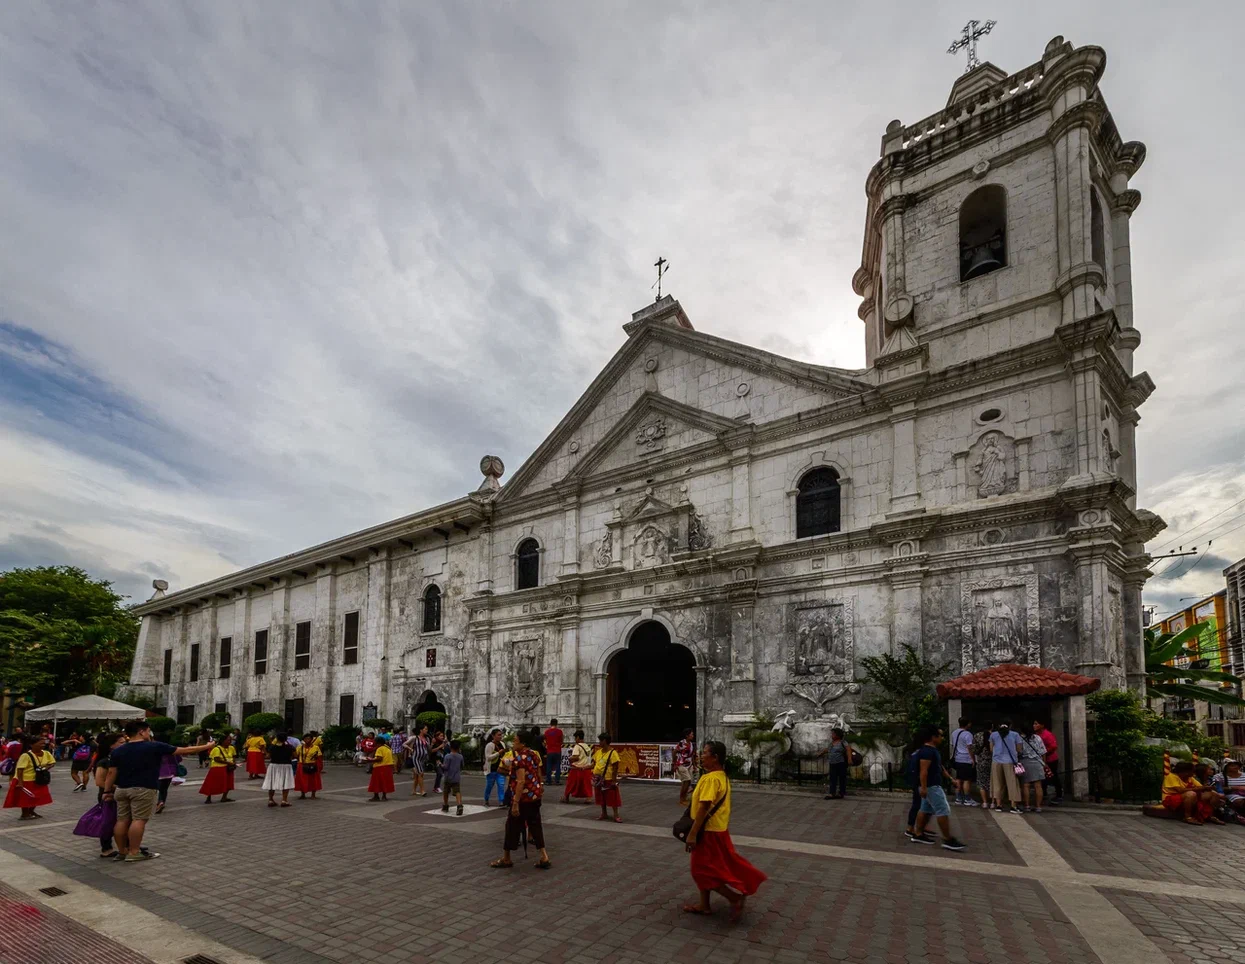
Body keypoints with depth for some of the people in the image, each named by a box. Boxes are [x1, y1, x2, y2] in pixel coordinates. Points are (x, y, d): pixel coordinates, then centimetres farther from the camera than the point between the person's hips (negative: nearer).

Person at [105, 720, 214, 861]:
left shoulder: (118, 750, 6)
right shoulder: (154, 747, -7)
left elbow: (111, 772, 4)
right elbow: (184, 751, -3)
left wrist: (107, 791, 12)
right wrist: (207, 747, 5)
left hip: (122, 789, 7)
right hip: (143, 789, -6)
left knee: (122, 820, 10)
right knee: (138, 820, -4)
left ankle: (122, 851, 16)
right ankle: (134, 852, -4)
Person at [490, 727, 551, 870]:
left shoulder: (519, 758, -18)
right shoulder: (535, 755, 8)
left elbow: (521, 781, -24)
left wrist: (515, 802, -24)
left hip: (524, 796, -8)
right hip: (535, 794, 8)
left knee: (513, 826, 6)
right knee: (535, 825, 11)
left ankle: (506, 859, 18)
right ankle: (544, 858, 6)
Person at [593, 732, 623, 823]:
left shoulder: (613, 753, -15)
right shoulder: (598, 752, 5)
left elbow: (615, 768, -15)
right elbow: (594, 764, 11)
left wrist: (614, 780, -16)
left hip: (608, 779, -7)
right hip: (598, 779, 7)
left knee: (612, 797, 0)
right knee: (601, 797, 15)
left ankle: (616, 815, 9)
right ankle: (603, 814, 28)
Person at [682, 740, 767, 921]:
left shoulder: (710, 778, -23)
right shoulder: (722, 776, 7)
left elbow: (703, 807, -27)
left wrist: (692, 834, -25)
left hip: (709, 831, -10)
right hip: (718, 829, 10)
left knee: (704, 870, 1)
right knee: (704, 869, 18)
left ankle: (736, 897, 6)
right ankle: (704, 905, 27)